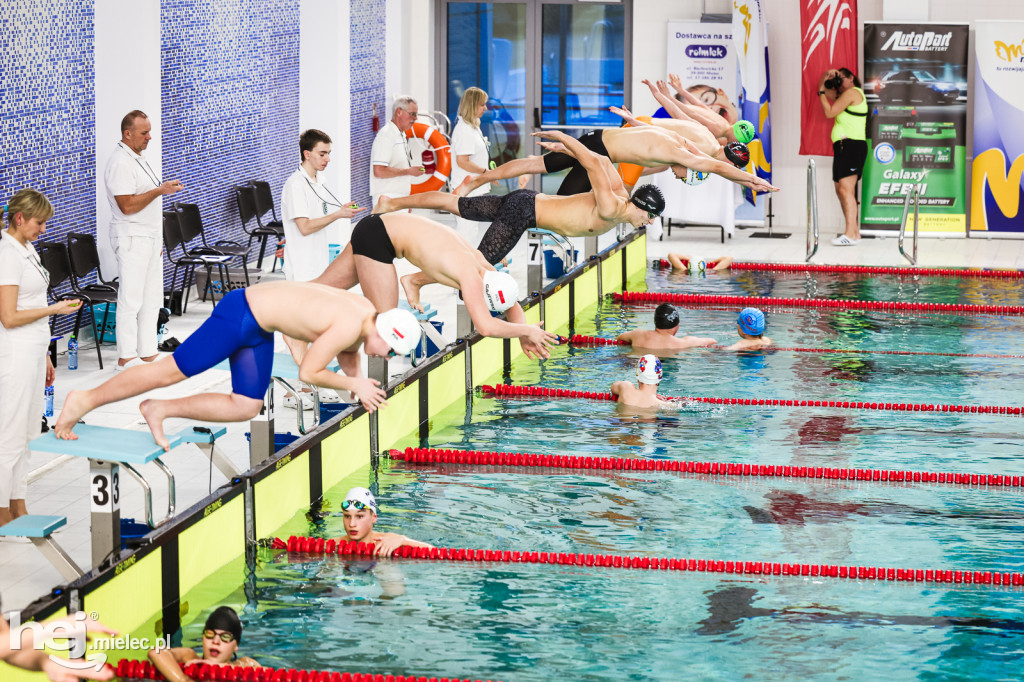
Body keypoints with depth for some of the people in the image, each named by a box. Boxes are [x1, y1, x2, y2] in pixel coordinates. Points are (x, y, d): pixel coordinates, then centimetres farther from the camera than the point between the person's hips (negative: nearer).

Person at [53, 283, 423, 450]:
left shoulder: (366, 311, 1)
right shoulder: (348, 325, -27)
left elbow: (347, 355, 20)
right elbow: (307, 373, -22)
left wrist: (357, 376, 1)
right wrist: (353, 384, -14)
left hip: (258, 330, 9)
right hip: (240, 315, -9)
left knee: (246, 407, 8)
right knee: (172, 371, -5)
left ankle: (160, 410, 13)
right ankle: (86, 400, 5)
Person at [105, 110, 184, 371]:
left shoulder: (137, 158, 15)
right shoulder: (120, 163, -17)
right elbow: (127, 205, -23)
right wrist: (160, 190, -22)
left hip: (149, 238, 10)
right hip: (132, 239, -10)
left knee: (152, 299, 11)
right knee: (131, 300, -6)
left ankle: (147, 352, 16)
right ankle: (126, 357, -2)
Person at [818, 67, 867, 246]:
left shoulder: (852, 92, -6)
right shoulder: (844, 94, 24)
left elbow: (829, 112, -11)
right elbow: (823, 89, 31)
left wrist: (822, 92, 1)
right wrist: (827, 77, 11)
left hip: (851, 146, -11)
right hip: (843, 147, 11)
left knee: (846, 189, -19)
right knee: (841, 191, 12)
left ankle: (850, 234, -26)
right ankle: (855, 231, 15)